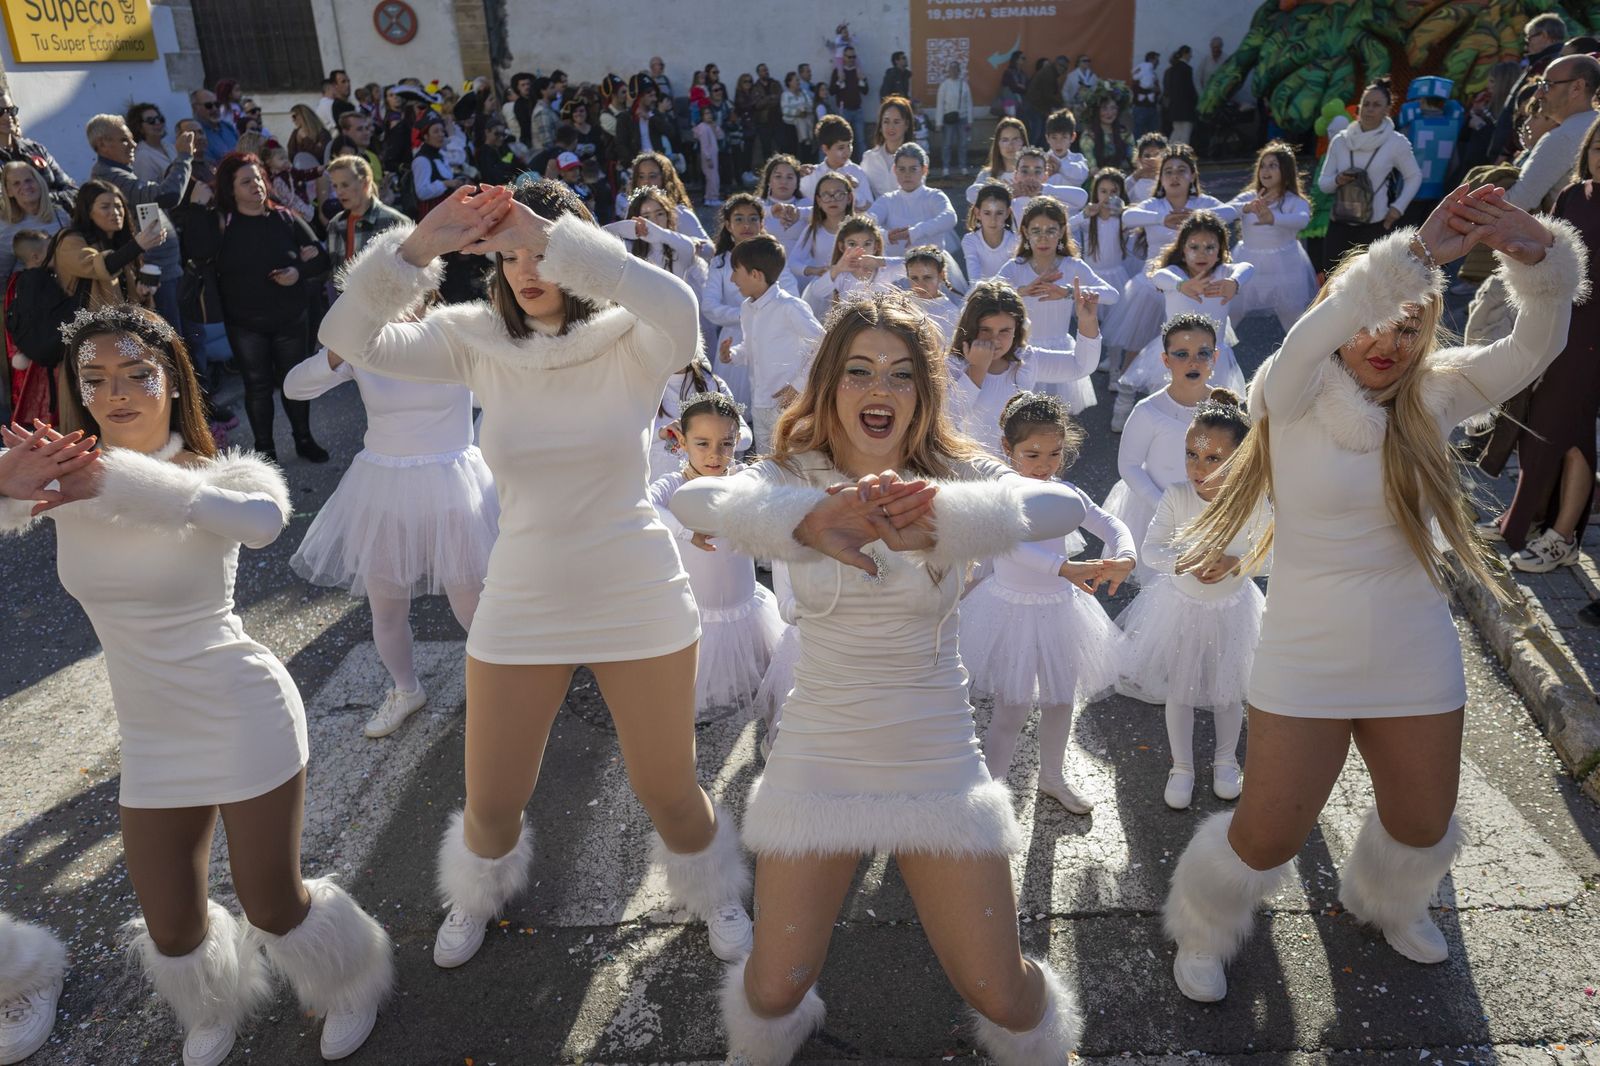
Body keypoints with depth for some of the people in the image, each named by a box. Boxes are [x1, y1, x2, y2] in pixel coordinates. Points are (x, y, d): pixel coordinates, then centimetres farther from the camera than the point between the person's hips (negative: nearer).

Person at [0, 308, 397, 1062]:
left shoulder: (212, 476, -15)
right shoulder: (66, 475, -3)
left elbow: (265, 519, -39)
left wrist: (123, 483, -46)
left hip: (245, 722, -4)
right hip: (150, 739, 5)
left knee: (272, 903, 9)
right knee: (170, 927, 16)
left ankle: (350, 985, 42)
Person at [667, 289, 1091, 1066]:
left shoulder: (953, 475, -7)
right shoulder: (797, 476, -7)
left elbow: (1064, 505, -29)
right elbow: (693, 501, -30)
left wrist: (938, 520, -49)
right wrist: (808, 520, -51)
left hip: (937, 763, 0)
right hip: (818, 761, 1)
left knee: (1001, 997, 5)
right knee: (776, 989, 6)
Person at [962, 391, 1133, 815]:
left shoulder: (1065, 493, -2)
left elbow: (1112, 525, -10)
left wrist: (1124, 557, -33)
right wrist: (1065, 567, -48)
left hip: (1058, 609, 6)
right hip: (1012, 610, -5)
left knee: (1061, 701, 19)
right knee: (1012, 710, 0)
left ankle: (1052, 777, 42)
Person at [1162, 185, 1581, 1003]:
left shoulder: (1435, 398, -3)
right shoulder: (1294, 402, -13)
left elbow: (1535, 348, -16)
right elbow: (1312, 337, -34)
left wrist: (1541, 259, -34)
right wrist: (1416, 251, -41)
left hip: (1417, 665, 4)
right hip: (1306, 667, -4)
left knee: (1423, 826, 23)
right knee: (1267, 838, 4)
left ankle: (1384, 903, 58)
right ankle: (1202, 932, 36)